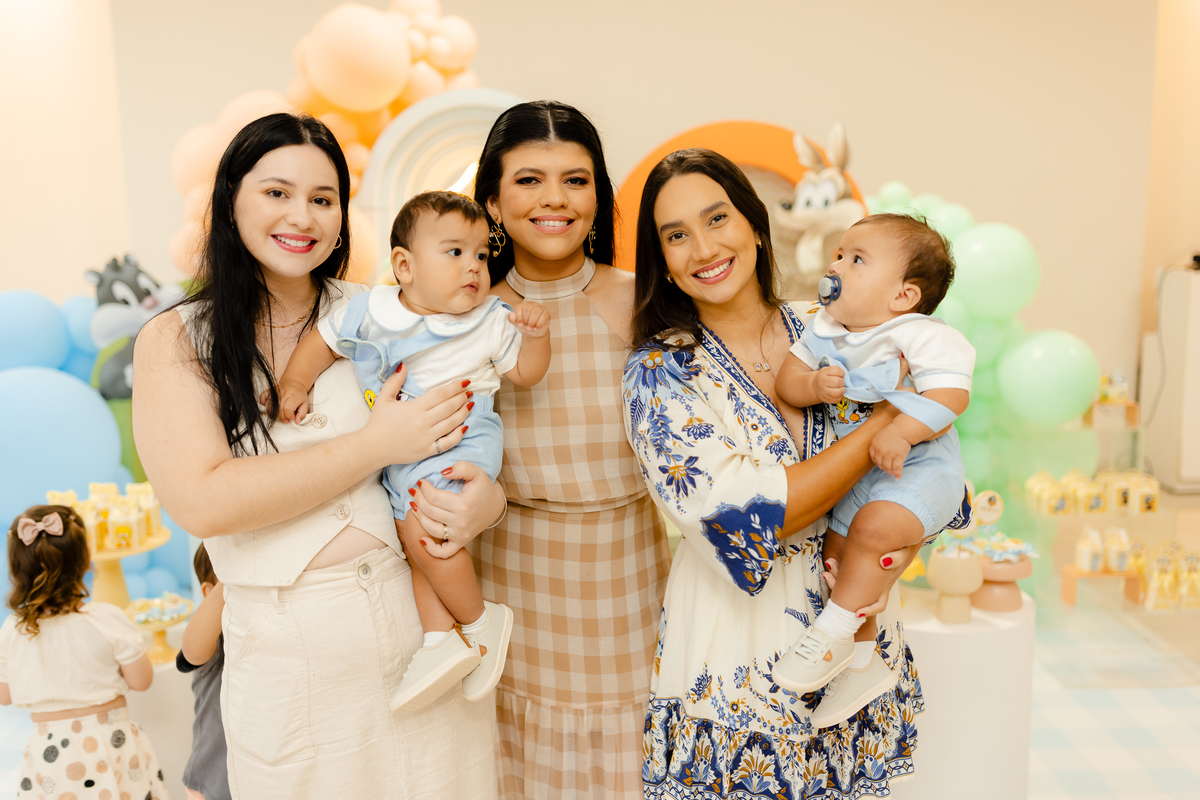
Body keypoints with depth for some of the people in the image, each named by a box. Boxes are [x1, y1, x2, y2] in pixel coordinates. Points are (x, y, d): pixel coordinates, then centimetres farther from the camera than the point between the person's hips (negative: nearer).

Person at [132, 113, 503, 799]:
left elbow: (473, 429, 7)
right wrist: (377, 445, -17)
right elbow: (202, 502, -15)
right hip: (288, 656, -1)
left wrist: (492, 497, -17)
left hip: (426, 616, 2)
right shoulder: (174, 343, -3)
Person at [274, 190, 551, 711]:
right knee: (416, 536, 0)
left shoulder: (491, 322, -1)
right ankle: (442, 639, 6)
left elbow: (524, 374, 6)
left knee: (421, 530, -19)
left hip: (462, 442, -5)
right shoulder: (369, 311, 1)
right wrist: (294, 385, 0)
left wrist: (536, 335, -11)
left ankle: (481, 622, -2)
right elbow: (321, 341, 12)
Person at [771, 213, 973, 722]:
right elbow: (785, 381, 0)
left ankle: (834, 632, -9)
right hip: (856, 470, 8)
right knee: (839, 547, 7)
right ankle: (862, 664, 24)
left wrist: (902, 432, -38)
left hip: (920, 465, -7)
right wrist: (813, 385, -22)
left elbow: (952, 393, -28)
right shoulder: (822, 328, 1)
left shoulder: (919, 337, -20)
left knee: (874, 528, -30)